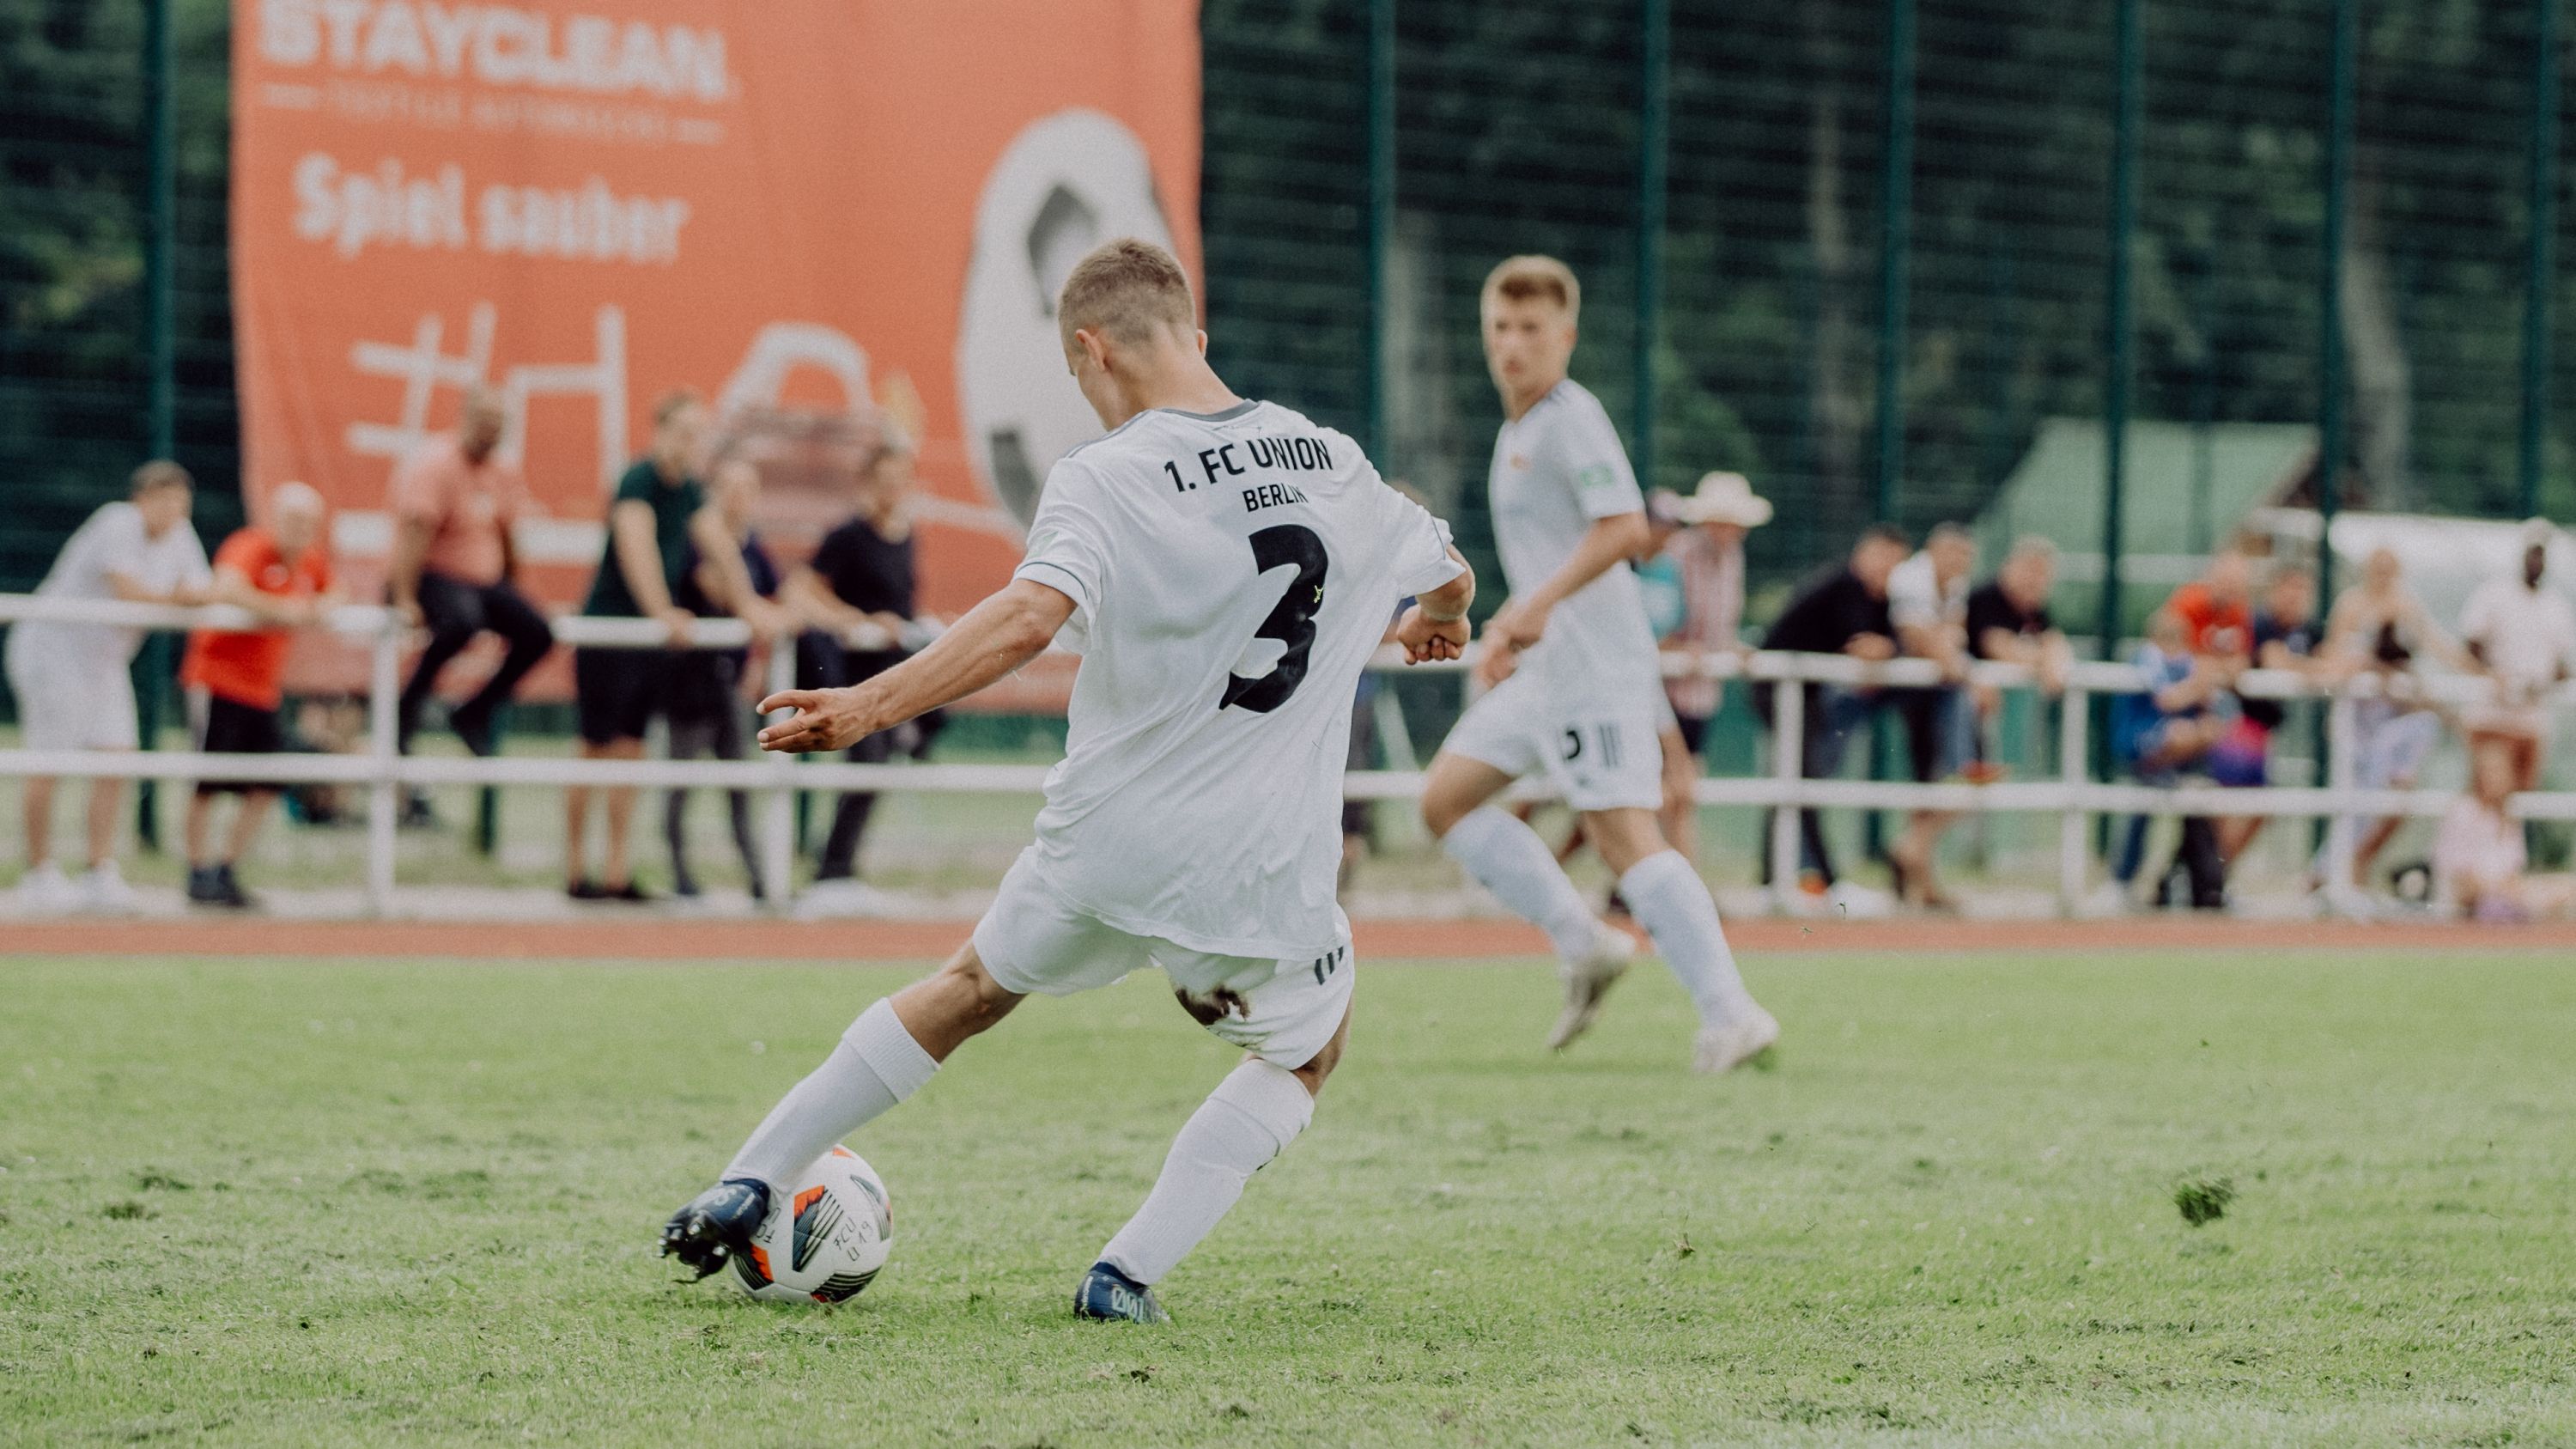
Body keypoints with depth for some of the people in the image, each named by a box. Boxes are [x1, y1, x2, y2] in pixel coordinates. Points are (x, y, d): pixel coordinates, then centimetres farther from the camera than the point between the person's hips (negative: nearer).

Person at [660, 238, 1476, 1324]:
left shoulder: (1104, 478, -11)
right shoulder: (1331, 463, 6)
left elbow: (1029, 621, -30)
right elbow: (1450, 577, 26)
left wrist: (866, 706, -32)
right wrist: (1433, 623, 49)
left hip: (1106, 840, -1)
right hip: (1261, 869, 1)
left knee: (974, 987, 26)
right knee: (1309, 1048, 27)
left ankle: (747, 1187, 28)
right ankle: (1130, 1270, 11)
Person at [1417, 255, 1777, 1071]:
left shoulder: (1571, 418, -12)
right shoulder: (1518, 430, 19)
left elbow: (1624, 526, -25)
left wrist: (1539, 605, -25)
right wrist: (1510, 630, 22)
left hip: (1595, 665, -10)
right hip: (1546, 669, 10)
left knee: (1623, 835, -16)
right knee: (1446, 799, 11)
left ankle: (1730, 1015, -18)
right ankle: (1584, 948, 10)